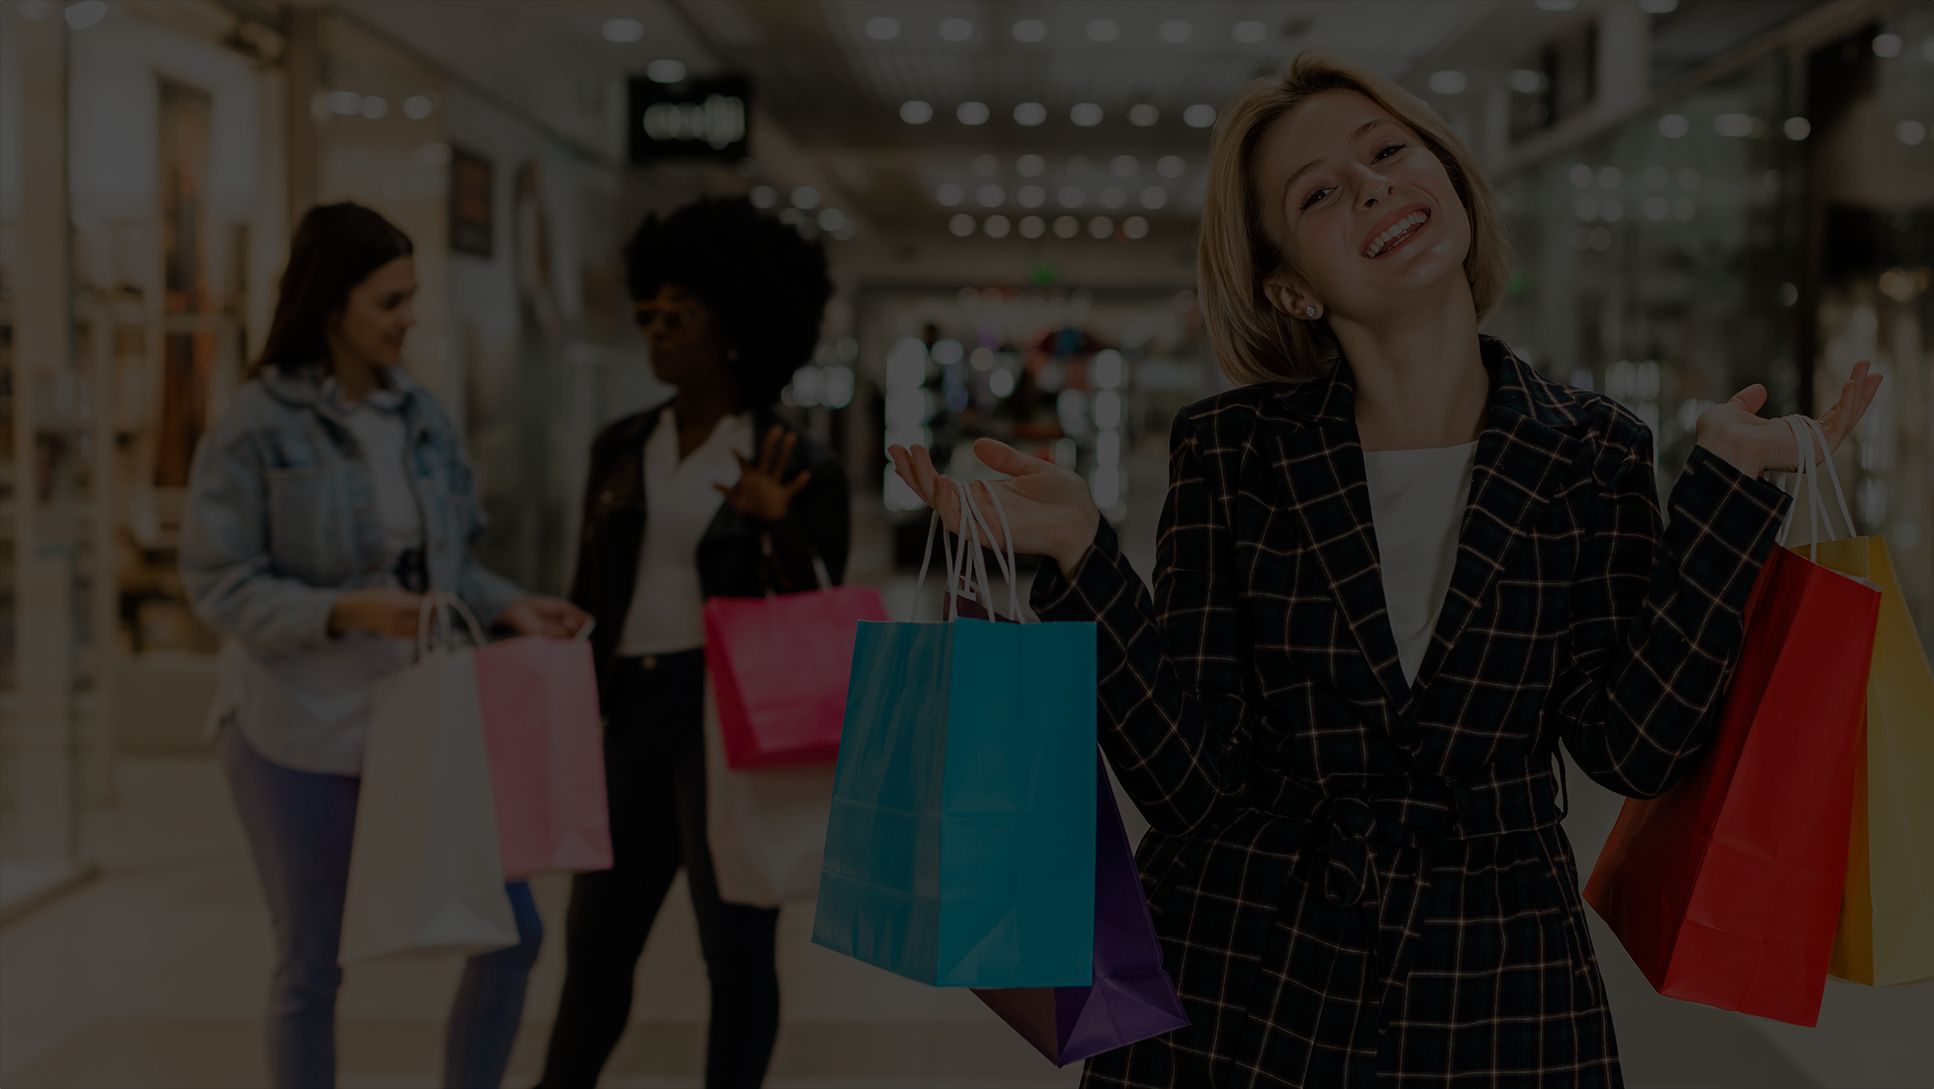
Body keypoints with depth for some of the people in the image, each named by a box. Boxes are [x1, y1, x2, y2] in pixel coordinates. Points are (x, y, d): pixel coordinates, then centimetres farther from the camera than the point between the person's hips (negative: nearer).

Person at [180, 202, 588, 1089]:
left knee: (513, 931, 5)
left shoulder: (417, 414, 5)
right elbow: (220, 584, -12)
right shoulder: (256, 425, -10)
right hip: (298, 732, -5)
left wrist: (510, 609, -5)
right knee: (312, 966, 8)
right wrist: (347, 611, -24)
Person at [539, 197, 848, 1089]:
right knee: (595, 938, 12)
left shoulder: (797, 469, -4)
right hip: (632, 711, 5)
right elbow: (589, 595, 14)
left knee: (735, 943, 2)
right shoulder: (621, 448, 10)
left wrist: (776, 525, -23)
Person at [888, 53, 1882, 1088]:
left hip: (1496, 994, 1)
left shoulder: (1594, 452, 0)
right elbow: (1187, 778, -9)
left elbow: (1635, 745, -10)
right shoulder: (1229, 452, -5)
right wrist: (1079, 556, -20)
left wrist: (1727, 481, -11)